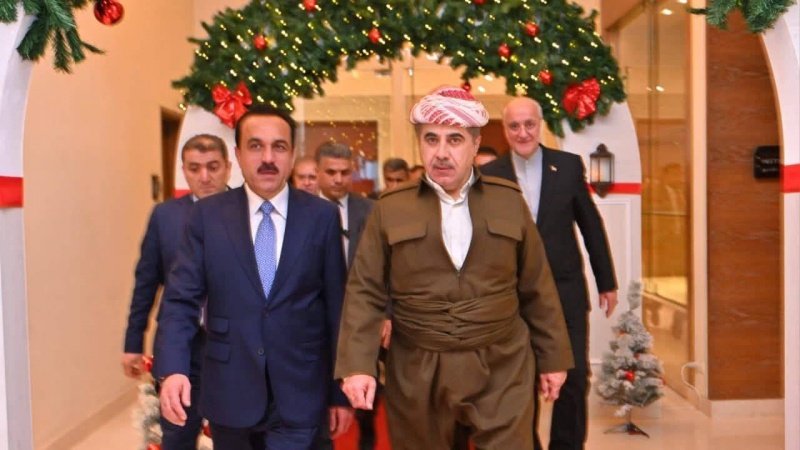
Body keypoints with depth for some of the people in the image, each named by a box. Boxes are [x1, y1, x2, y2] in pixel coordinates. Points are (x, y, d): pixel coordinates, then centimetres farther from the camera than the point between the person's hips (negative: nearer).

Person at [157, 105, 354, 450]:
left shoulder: (322, 217, -3)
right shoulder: (206, 215, 0)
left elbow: (337, 306, 0)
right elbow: (181, 299, -2)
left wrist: (340, 391, 2)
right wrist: (173, 368, -19)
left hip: (299, 396, -1)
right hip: (229, 394, 2)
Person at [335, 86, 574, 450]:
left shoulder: (509, 202, 3)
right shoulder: (390, 210, 0)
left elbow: (537, 289, 7)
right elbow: (365, 293, -2)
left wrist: (553, 358, 9)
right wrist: (356, 365, -11)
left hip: (502, 370, 0)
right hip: (417, 374, 0)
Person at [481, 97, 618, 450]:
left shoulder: (569, 165, -1)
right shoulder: (490, 175, -4)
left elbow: (591, 226, 5)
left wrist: (606, 282, 9)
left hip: (566, 290, 1)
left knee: (574, 377, 5)